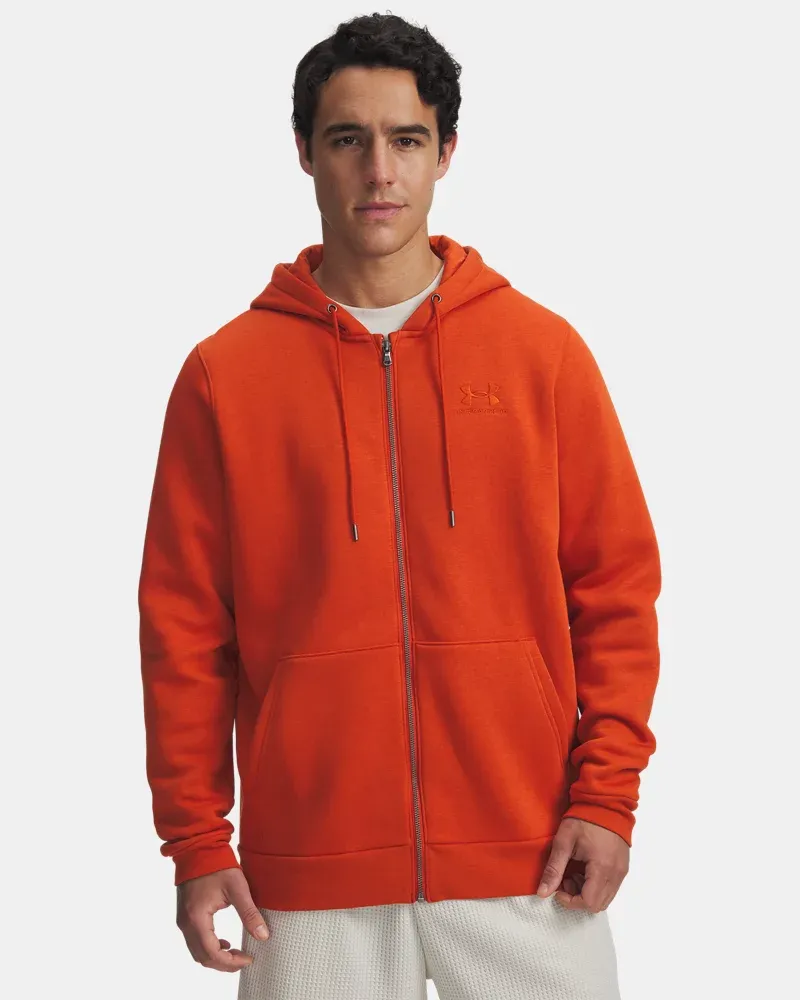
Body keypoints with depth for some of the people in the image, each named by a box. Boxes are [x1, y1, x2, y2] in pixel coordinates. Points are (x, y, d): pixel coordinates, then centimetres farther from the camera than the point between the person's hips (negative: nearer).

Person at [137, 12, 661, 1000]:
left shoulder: (543, 349, 3)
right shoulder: (224, 373, 2)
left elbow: (617, 585, 4)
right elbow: (183, 623, 3)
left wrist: (607, 795, -4)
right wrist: (197, 842, 0)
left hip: (524, 858, 1)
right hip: (311, 870, 0)